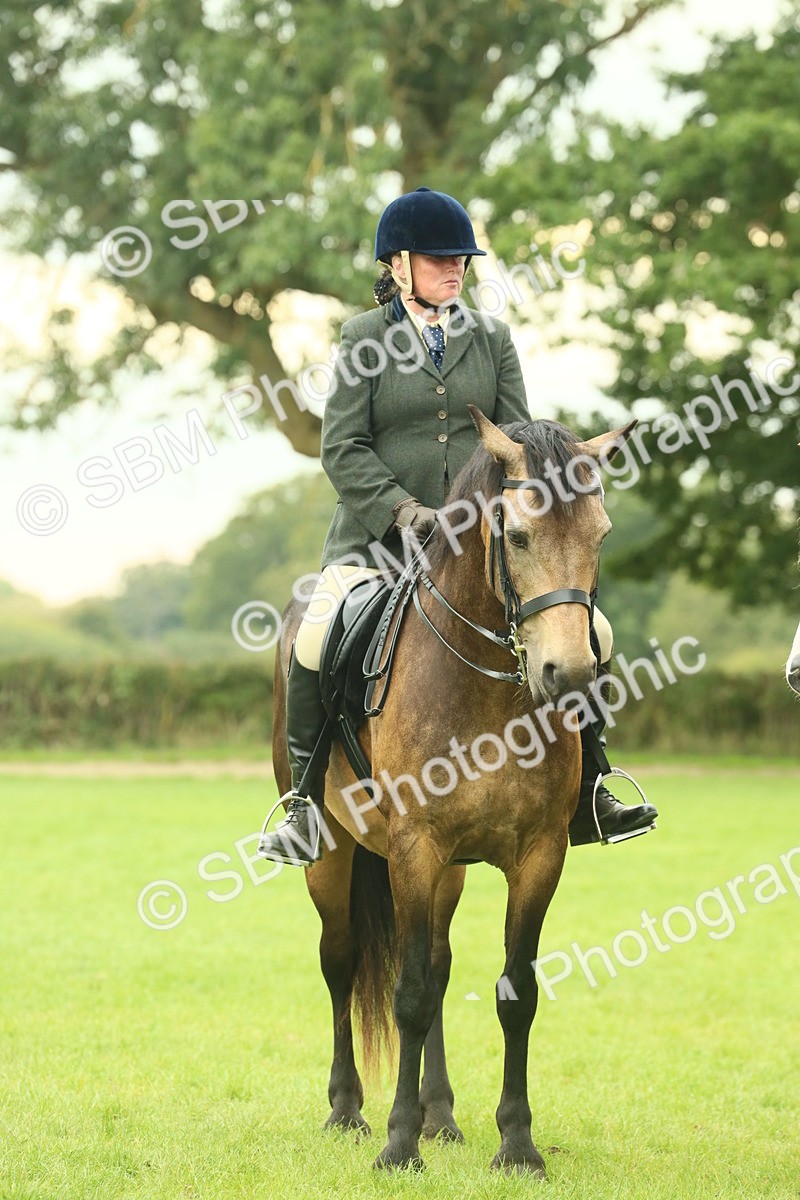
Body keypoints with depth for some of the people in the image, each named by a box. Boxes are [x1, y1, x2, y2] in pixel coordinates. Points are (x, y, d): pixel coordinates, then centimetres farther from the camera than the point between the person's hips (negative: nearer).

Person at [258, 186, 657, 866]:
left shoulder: (491, 338, 11)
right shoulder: (365, 338, 2)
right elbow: (343, 448, -5)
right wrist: (403, 509, -19)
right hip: (381, 530, -3)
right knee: (316, 643, -26)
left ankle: (587, 801, 3)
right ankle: (307, 811, -12)